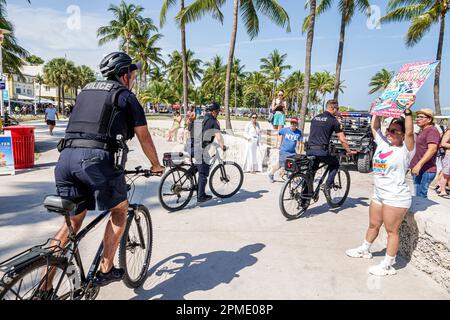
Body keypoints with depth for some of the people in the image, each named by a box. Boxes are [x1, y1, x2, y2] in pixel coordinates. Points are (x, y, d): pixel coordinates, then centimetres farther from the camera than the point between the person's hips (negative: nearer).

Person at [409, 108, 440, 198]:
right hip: (419, 169, 10)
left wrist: (419, 164, -27)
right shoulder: (422, 131, 20)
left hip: (426, 170, -10)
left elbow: (432, 149, -23)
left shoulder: (432, 130, -11)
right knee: (419, 195, 14)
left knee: (420, 196, -11)